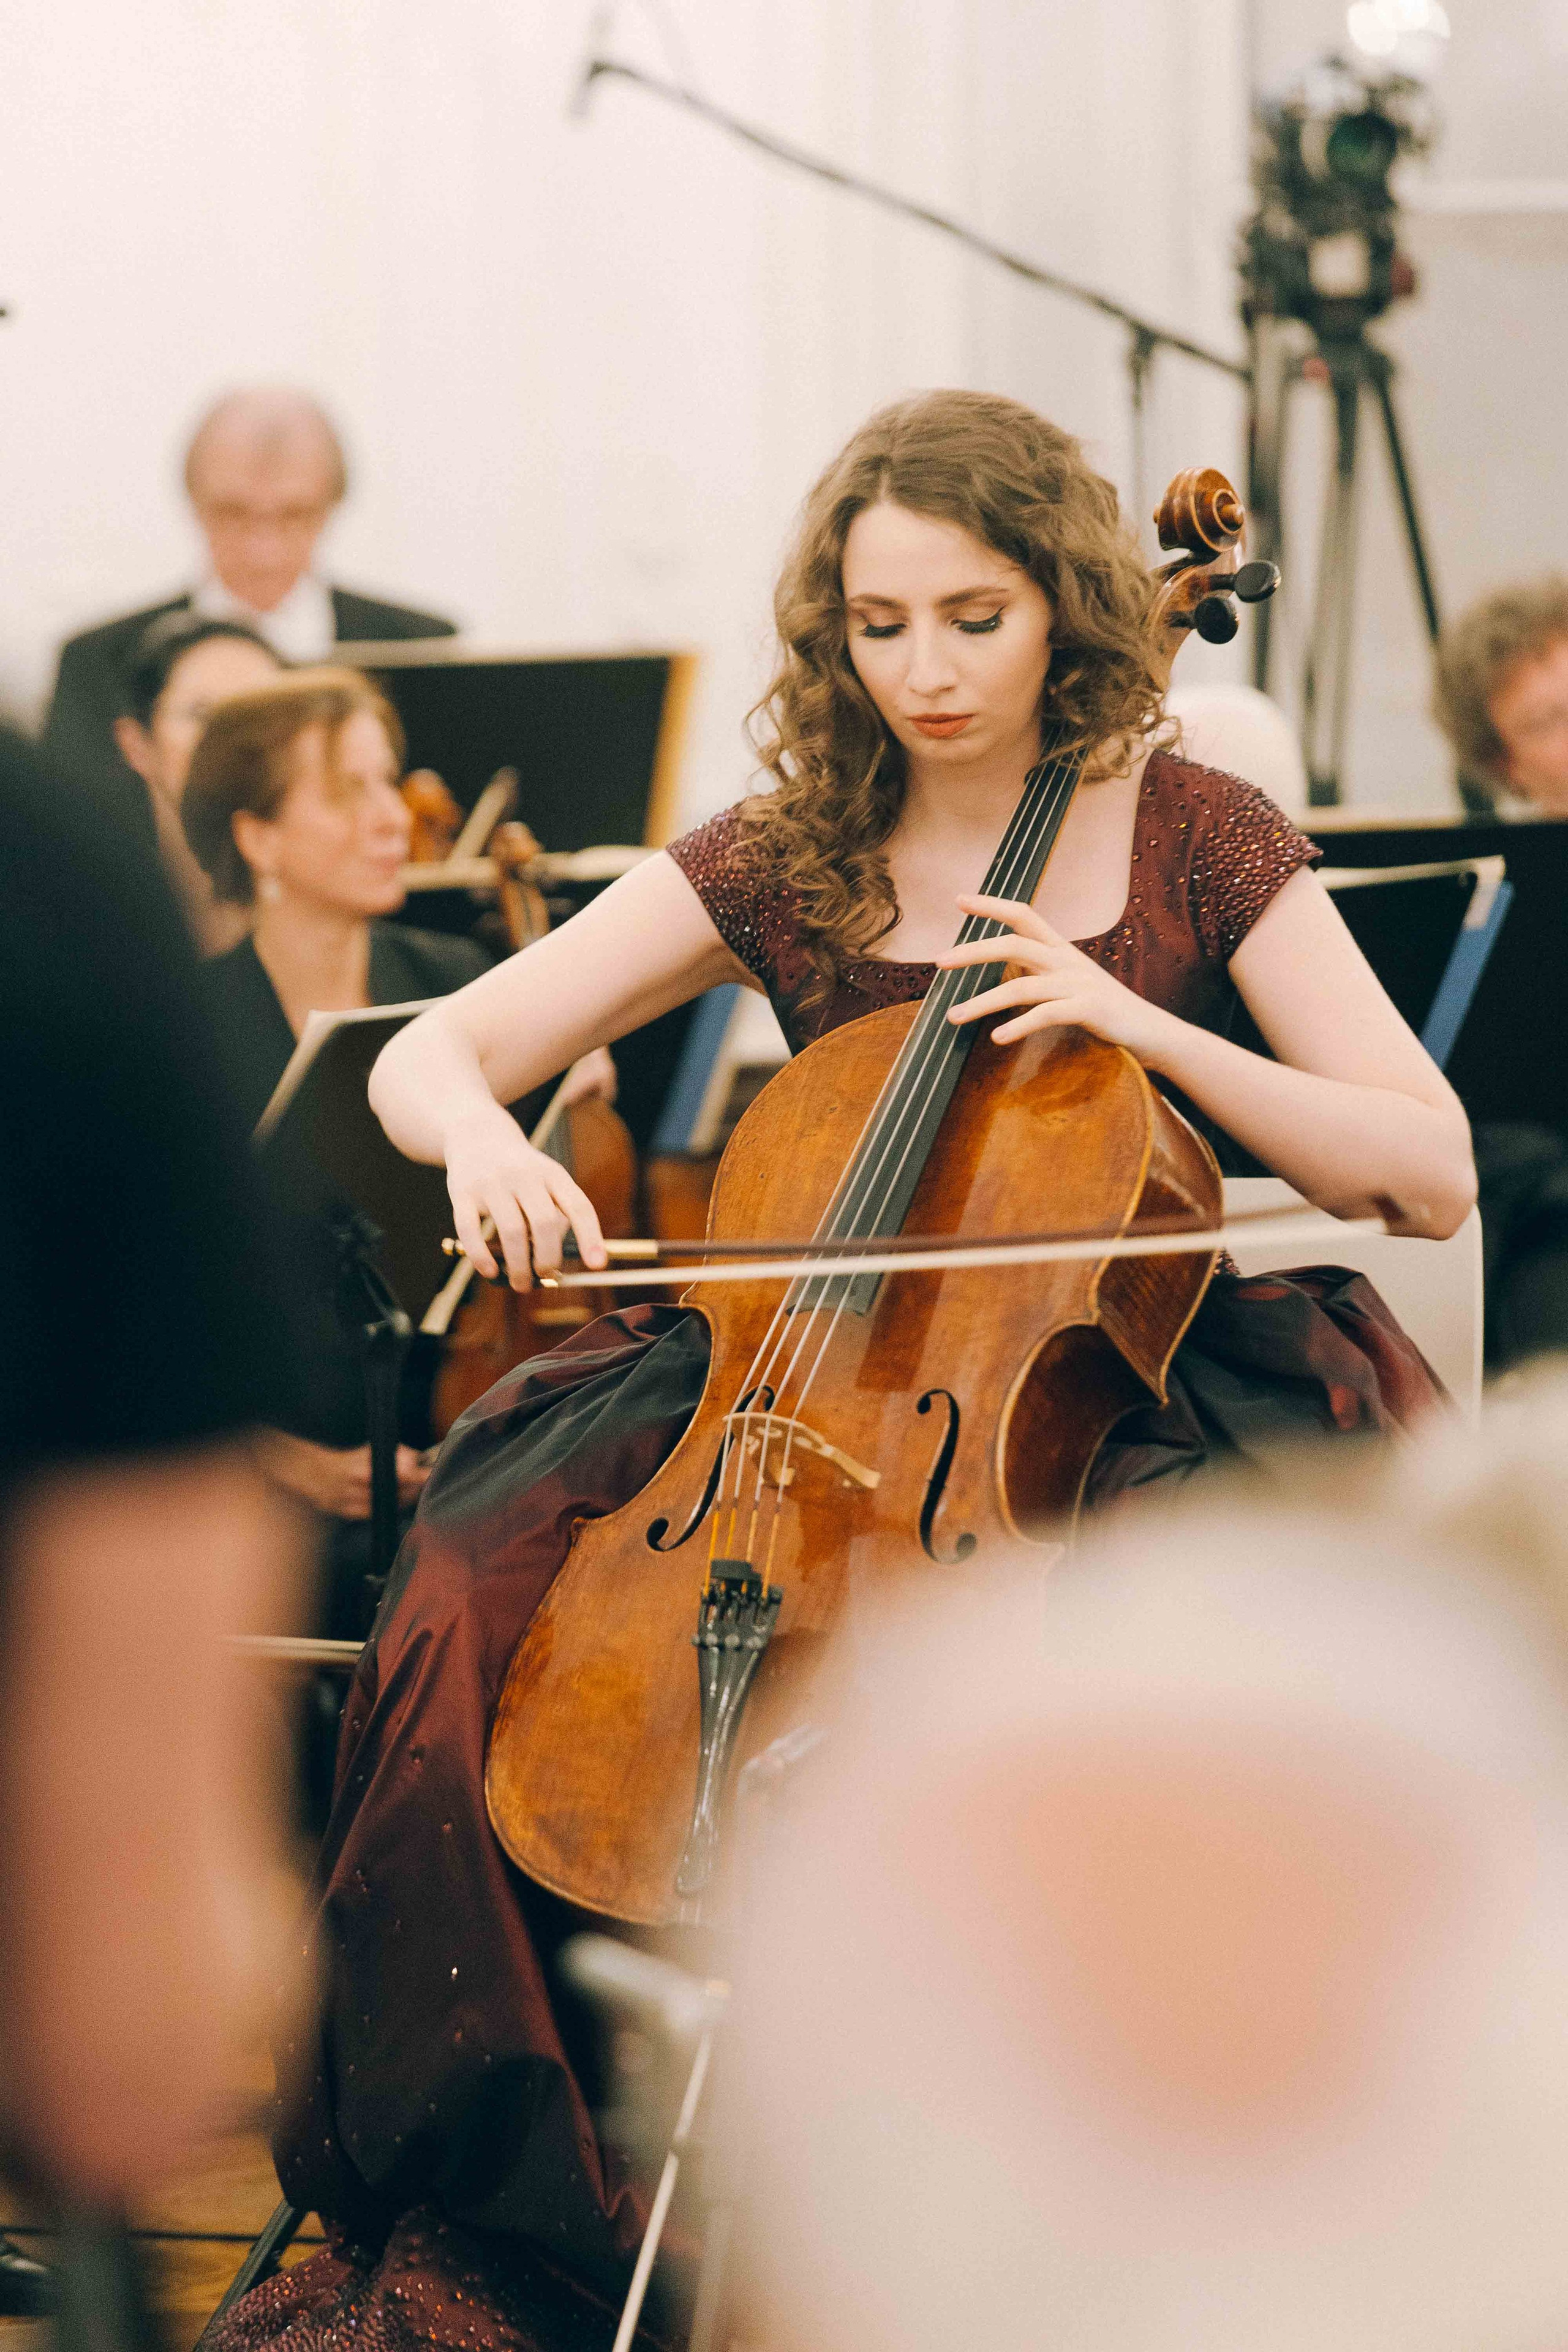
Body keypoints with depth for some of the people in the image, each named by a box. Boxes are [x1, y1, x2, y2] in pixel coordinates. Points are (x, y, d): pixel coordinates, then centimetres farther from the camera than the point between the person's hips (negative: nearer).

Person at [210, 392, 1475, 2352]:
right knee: (467, 1608, -22)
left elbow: (1430, 1175, -6)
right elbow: (427, 1054, 4)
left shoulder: (1197, 841, -1)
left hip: (1124, 1389, -2)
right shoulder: (785, 862, 5)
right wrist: (479, 1132, -20)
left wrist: (1142, 1026, -17)